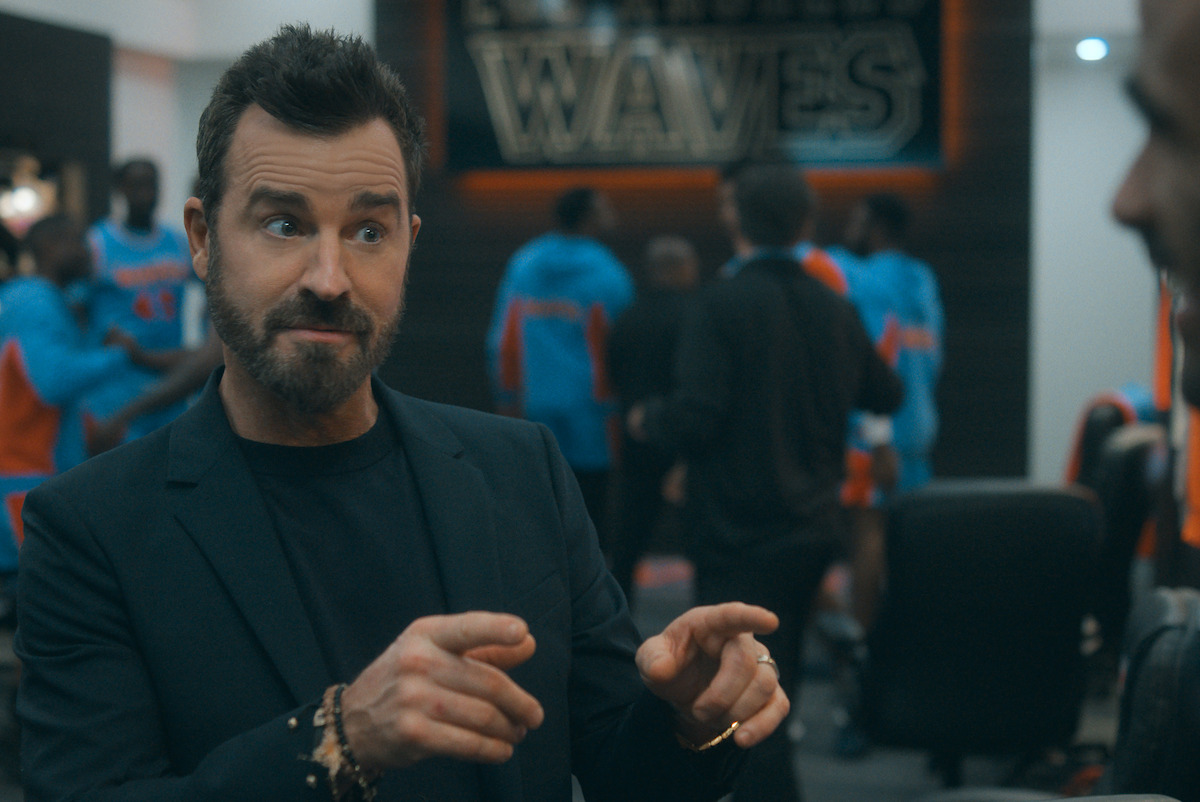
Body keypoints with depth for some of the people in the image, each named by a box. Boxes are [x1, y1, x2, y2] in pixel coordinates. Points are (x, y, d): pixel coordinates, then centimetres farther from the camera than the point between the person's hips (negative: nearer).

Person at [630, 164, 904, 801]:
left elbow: (697, 417, -21)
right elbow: (885, 396, 19)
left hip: (739, 537, -7)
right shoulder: (835, 308, 6)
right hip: (813, 528, 7)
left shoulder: (722, 303, -14)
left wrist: (648, 420, 0)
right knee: (775, 683, 22)